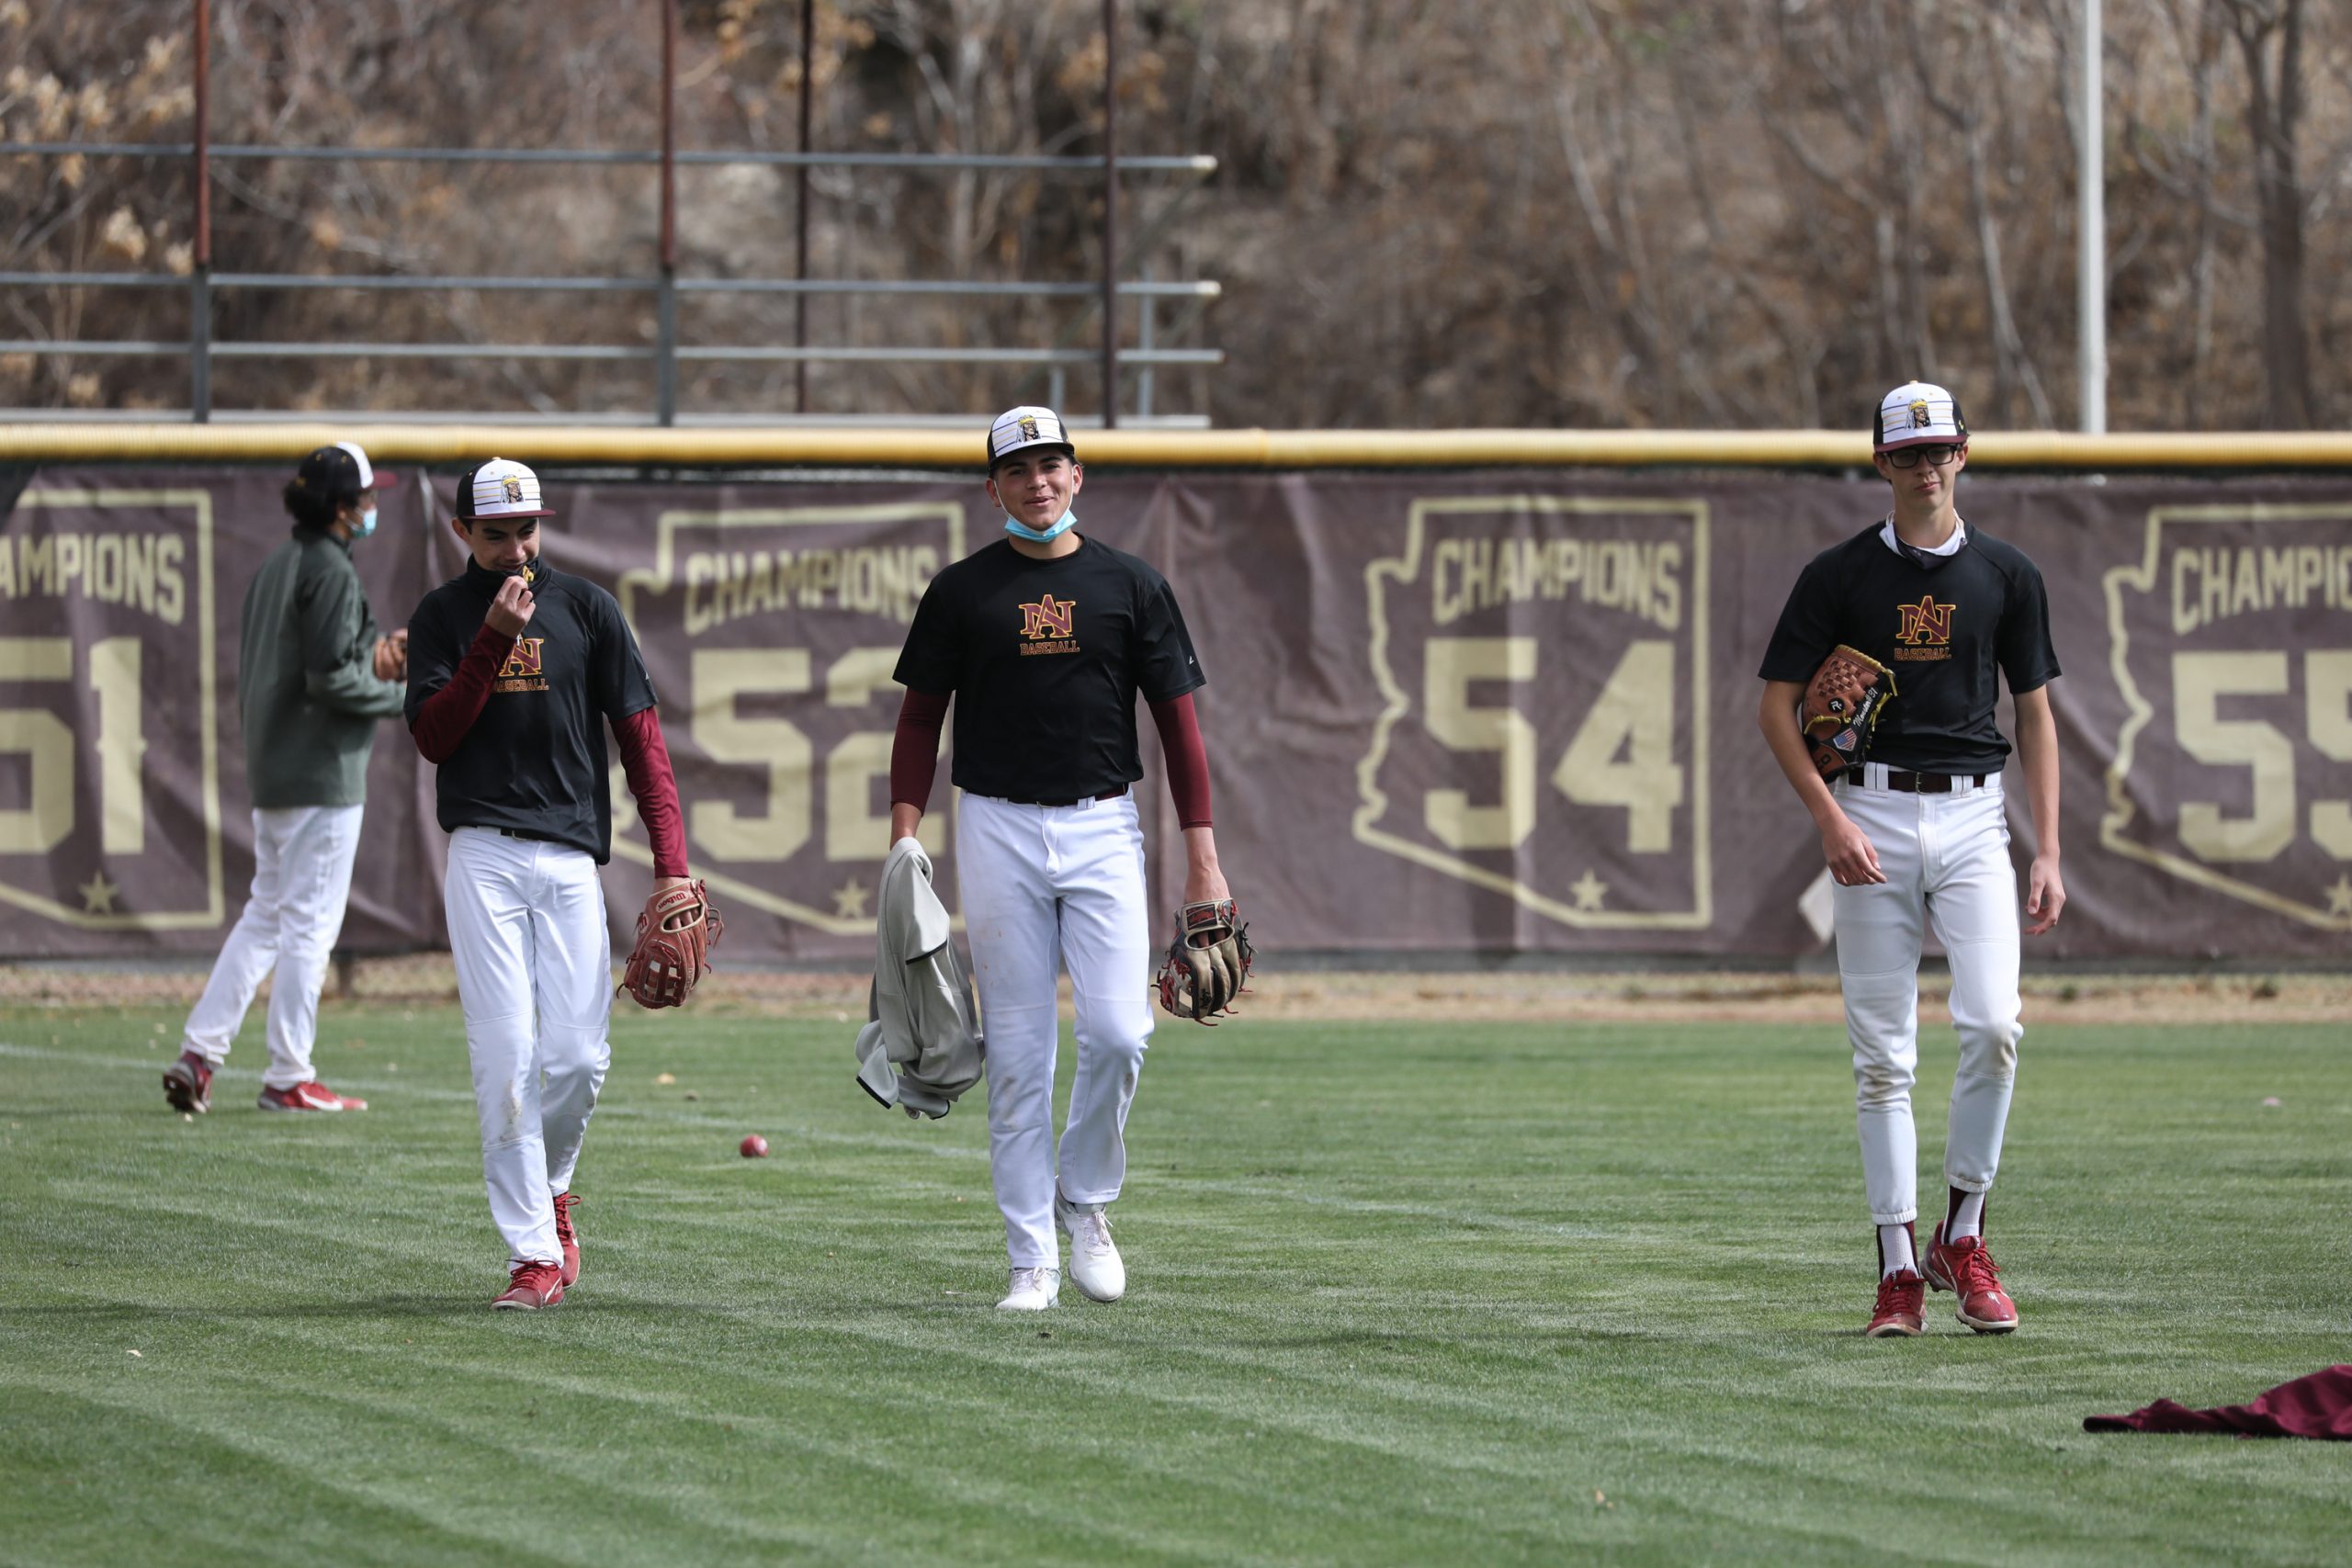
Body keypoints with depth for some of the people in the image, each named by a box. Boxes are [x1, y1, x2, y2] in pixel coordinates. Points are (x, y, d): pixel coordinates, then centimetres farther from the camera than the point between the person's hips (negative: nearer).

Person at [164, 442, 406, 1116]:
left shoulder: (275, 566, 14)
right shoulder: (332, 573, -15)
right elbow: (332, 680, -21)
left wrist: (369, 657, 13)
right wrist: (402, 694, -8)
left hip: (270, 771, 9)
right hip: (323, 775, -9)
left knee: (265, 915, 15)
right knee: (309, 922, -3)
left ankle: (199, 1054, 8)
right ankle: (288, 1077, 1)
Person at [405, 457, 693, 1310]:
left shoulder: (585, 607, 8)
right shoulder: (443, 617, 7)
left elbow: (639, 732, 6)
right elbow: (433, 736, -4)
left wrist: (671, 863, -3)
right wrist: (494, 640, -14)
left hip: (572, 856, 1)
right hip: (485, 860, -1)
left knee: (578, 1056, -3)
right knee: (506, 1056, -8)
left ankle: (551, 1188, 27)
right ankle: (533, 1251, -5)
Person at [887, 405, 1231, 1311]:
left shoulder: (1130, 586, 6)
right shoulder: (962, 592, 5)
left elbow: (1179, 720, 6)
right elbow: (921, 719, 7)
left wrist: (1202, 855, -1)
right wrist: (904, 841, -5)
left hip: (1102, 829, 0)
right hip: (997, 831, 0)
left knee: (1118, 1032, -13)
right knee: (1016, 1054, -1)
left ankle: (1086, 1199, 12)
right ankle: (1031, 1260, 4)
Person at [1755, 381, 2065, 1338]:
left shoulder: (2006, 575, 8)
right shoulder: (1841, 575, 2)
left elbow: (2036, 715, 12)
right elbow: (1776, 707, 2)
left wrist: (2048, 854, 4)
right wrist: (1830, 819, -11)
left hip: (1972, 817, 1)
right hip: (1871, 818, -1)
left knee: (1993, 1023, -16)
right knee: (1883, 1054, -1)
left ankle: (1962, 1237, 0)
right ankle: (1899, 1268, 3)